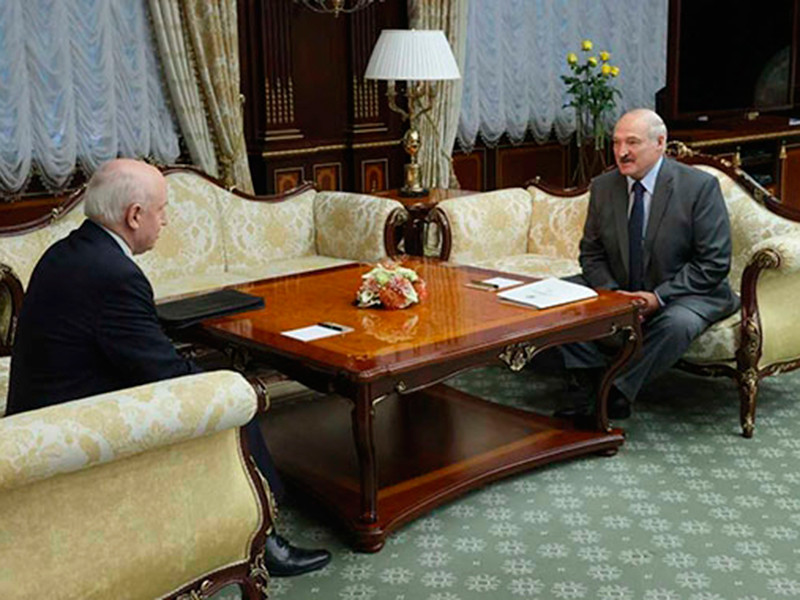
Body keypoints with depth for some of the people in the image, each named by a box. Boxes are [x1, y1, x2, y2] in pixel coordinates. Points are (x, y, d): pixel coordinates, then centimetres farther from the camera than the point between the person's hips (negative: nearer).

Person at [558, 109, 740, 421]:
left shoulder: (700, 186, -13)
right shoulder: (603, 186, 1)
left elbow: (714, 263, -15)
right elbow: (591, 253, 6)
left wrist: (659, 296, -23)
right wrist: (611, 293, -15)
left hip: (684, 292, -4)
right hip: (619, 291, 4)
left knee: (676, 323, -37)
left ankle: (617, 393, -23)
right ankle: (596, 384, -14)